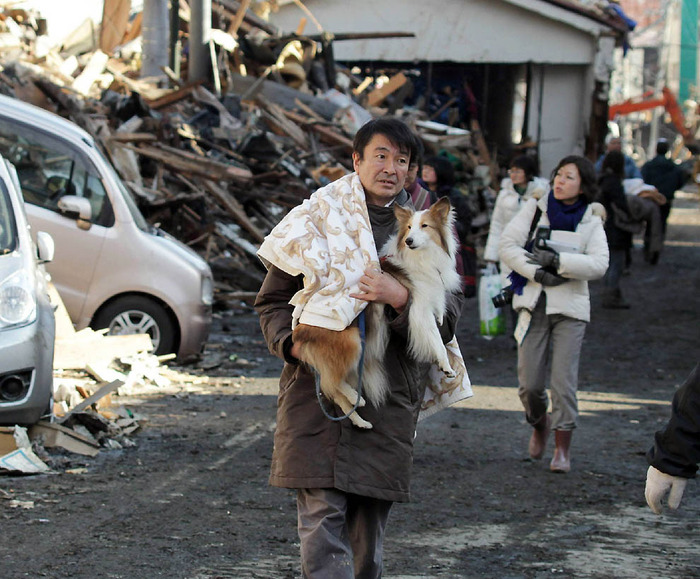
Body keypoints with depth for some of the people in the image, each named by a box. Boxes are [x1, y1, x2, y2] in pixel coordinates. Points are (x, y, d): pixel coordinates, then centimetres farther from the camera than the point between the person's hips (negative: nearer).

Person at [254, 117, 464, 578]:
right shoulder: (318, 219, 7)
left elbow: (446, 322, 3)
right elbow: (273, 299, 11)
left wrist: (399, 298, -16)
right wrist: (292, 342, -8)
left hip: (390, 397, 2)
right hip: (317, 387, -2)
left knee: (370, 525, 8)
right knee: (322, 514, -11)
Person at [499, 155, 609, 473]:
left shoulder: (591, 221, 2)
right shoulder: (535, 209, 2)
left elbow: (598, 264, -11)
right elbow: (507, 246, -5)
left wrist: (556, 261, -19)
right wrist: (539, 273, -16)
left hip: (570, 307, -1)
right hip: (534, 304, 1)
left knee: (563, 381, -8)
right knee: (529, 384, -2)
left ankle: (562, 449, 3)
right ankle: (540, 424, 30)